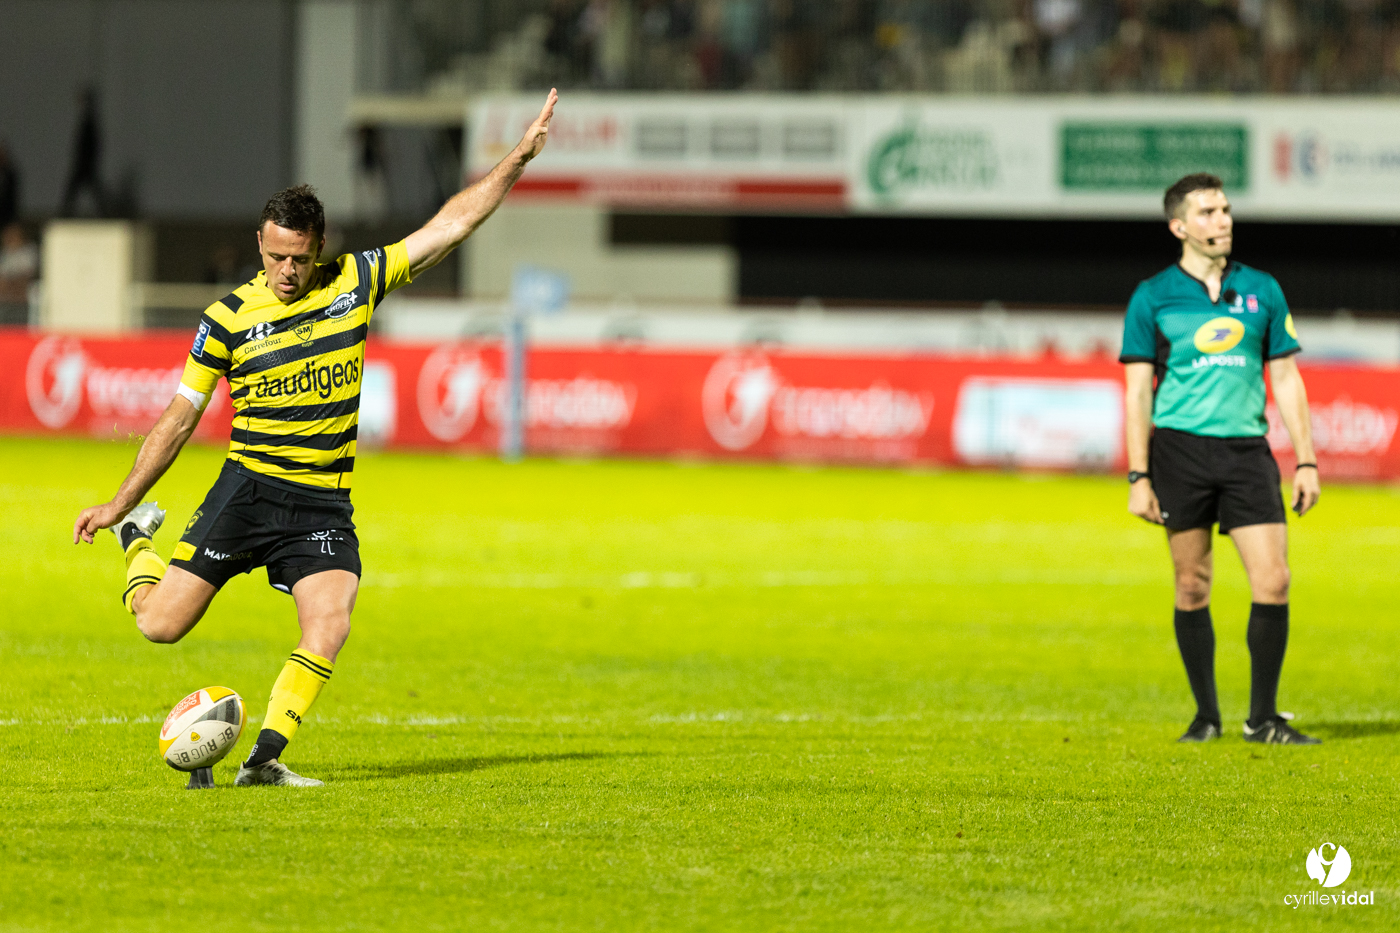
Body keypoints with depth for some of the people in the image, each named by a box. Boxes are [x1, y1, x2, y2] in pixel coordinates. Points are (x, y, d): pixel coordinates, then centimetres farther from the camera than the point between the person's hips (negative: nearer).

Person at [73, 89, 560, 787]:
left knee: (328, 631, -19)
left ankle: (264, 759, -8)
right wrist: (117, 504, 5)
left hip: (325, 505, 2)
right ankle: (139, 541, 28)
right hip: (248, 490, -2)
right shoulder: (229, 317, -3)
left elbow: (448, 226, 4)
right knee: (161, 623, -4)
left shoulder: (356, 282, 2)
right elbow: (179, 420, 4)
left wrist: (518, 158, 0)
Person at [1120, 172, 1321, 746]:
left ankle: (1263, 718, 0)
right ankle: (1206, 714, 15)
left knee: (1273, 582, -8)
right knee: (1192, 587, 2)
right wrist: (1139, 477, -4)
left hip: (1246, 449, 2)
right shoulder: (1153, 298, 3)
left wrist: (1306, 461, 6)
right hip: (1180, 446, -2)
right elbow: (1138, 391, 2)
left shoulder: (1261, 290, 10)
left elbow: (1286, 380, 12)